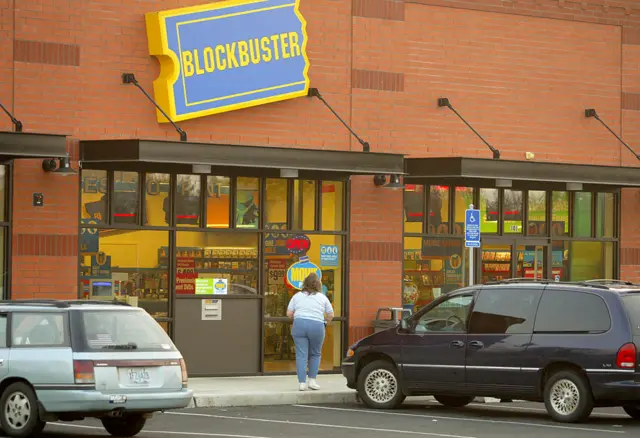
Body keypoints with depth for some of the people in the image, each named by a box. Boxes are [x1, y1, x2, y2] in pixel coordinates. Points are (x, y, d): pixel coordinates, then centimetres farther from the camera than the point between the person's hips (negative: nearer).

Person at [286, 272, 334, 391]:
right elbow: (330, 315, 12)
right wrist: (325, 322, 30)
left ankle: (302, 382, -3)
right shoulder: (323, 298, 9)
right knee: (315, 354, 14)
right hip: (317, 326, -1)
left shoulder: (297, 296, 11)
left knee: (301, 355, 2)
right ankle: (312, 380, 11)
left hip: (299, 325, 1)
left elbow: (289, 313, 9)